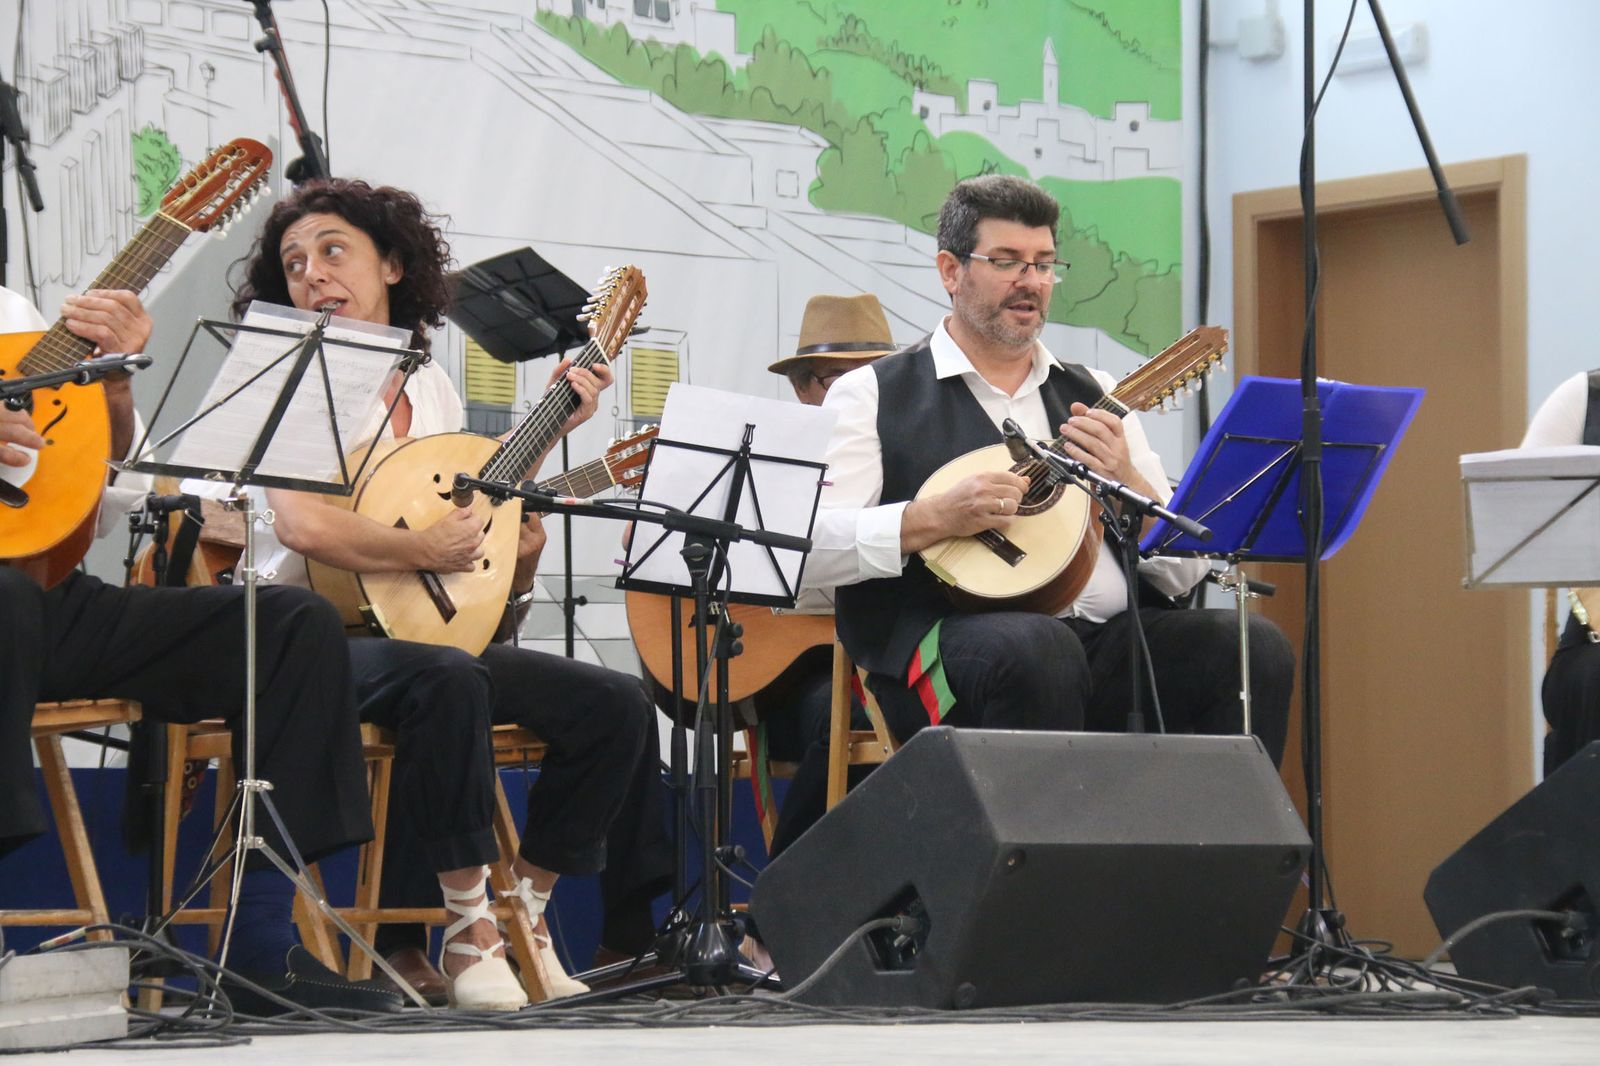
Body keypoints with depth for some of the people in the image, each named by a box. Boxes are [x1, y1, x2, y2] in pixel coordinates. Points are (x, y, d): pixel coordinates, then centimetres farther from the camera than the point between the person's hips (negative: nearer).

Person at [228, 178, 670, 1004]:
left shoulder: (432, 386, 15)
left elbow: (468, 496, 23)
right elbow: (307, 527, -22)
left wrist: (551, 422, 20)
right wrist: (426, 550, -18)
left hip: (437, 635, 8)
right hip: (325, 635, -8)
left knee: (617, 706, -4)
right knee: (446, 679, -39)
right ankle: (471, 928, -28)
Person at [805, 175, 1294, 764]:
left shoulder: (1092, 394, 22)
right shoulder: (876, 395, 9)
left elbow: (1184, 572, 15)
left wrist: (1127, 481, -3)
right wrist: (935, 519, -18)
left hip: (1107, 646, 5)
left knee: (1255, 648, -19)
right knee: (1036, 648, -37)